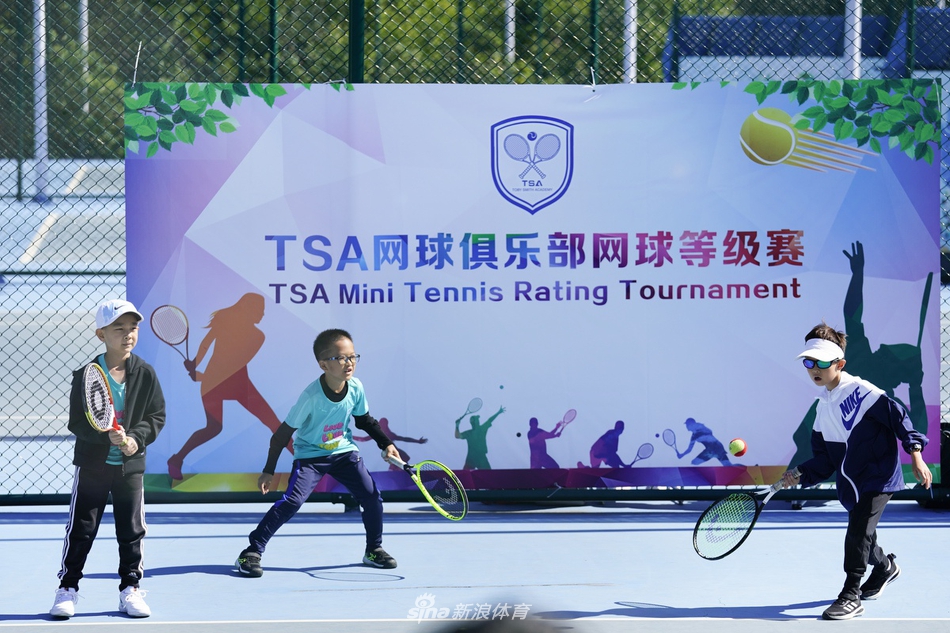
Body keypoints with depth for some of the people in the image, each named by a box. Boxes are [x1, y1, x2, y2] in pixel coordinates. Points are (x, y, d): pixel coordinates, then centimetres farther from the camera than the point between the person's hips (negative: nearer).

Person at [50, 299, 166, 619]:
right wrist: (107, 436, -25)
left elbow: (157, 416, 2)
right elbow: (77, 421, -10)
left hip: (131, 464, 2)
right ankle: (68, 589, 10)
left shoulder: (145, 374, -2)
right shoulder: (86, 375, -9)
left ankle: (130, 589, 18)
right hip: (93, 463, -2)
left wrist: (136, 438, -15)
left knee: (131, 531, 7)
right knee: (80, 529, 1)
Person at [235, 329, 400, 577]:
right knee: (292, 501, -21)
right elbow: (284, 433, -17)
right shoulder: (311, 396, -26)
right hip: (310, 455, -5)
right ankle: (251, 552, -15)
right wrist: (269, 471, -13)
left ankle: (374, 550, 17)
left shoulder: (356, 388, -12)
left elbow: (364, 420, 10)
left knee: (372, 497, -5)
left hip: (344, 451, 5)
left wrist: (386, 444, 5)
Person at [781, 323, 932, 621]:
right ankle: (885, 567, 49)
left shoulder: (860, 390, -14)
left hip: (879, 476, -8)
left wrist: (916, 455, -20)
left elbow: (897, 415, -14)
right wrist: (800, 474, -6)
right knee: (861, 535, 19)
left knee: (858, 533, -16)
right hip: (851, 484, 8)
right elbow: (824, 462, 10)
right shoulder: (823, 409, 9)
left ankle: (851, 596, -9)